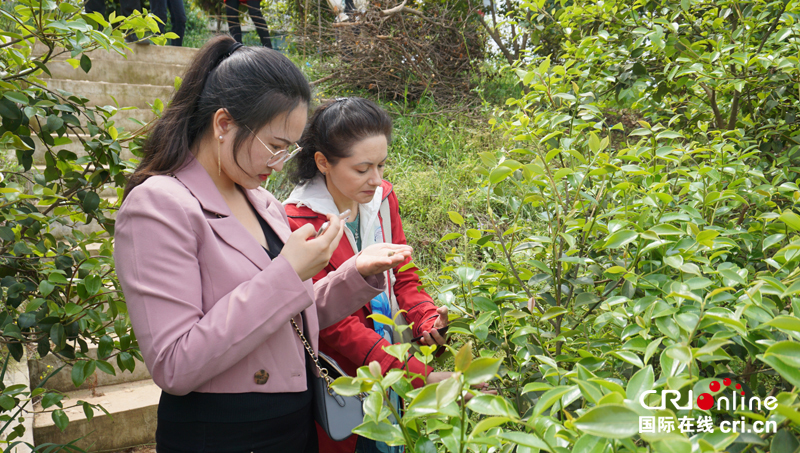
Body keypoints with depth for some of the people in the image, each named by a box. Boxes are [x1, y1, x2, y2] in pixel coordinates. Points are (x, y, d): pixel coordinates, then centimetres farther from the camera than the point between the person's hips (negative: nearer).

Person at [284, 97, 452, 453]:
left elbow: (403, 277, 4)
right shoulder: (299, 223, -22)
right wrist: (425, 376, -30)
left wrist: (428, 319, -17)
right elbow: (337, 327, -24)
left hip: (389, 372, 5)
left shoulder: (382, 197, -4)